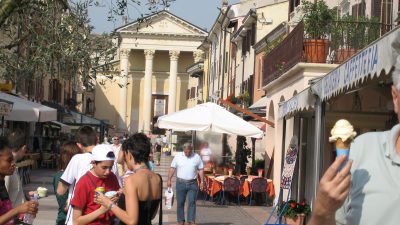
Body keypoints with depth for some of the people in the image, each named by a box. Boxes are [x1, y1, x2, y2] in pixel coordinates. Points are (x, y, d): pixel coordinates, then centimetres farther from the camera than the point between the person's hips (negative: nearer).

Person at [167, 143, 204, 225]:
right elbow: (172, 168, 2)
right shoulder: (178, 156, 1)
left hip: (192, 183, 0)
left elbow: (201, 169, 7)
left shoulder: (197, 157, 3)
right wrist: (169, 180, -5)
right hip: (181, 183, 0)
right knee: (180, 203, 4)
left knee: (192, 202, -7)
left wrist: (202, 181, 0)